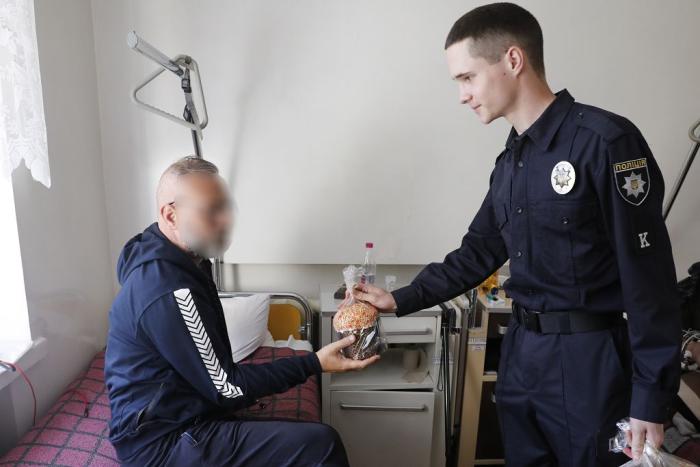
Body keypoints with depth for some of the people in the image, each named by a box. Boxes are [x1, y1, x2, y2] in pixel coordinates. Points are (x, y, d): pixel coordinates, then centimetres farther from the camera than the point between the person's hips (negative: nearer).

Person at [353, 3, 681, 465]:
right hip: (520, 351, 7)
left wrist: (651, 398, -14)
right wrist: (401, 300, 7)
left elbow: (649, 278, -16)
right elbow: (478, 253, 13)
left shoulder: (604, 141, -15)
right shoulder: (510, 162, 8)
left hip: (588, 358, -7)